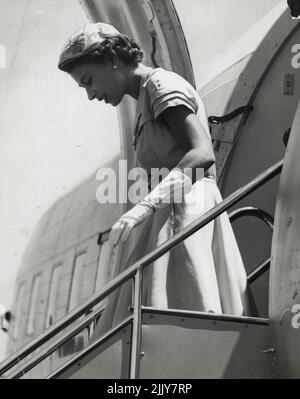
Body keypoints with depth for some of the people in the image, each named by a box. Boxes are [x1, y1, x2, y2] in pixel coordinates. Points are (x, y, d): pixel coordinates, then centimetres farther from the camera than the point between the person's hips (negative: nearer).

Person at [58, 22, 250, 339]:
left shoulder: (162, 84, -2)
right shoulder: (145, 100, 26)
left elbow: (202, 154, -16)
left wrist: (146, 204, -26)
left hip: (185, 207, -9)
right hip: (171, 213, 9)